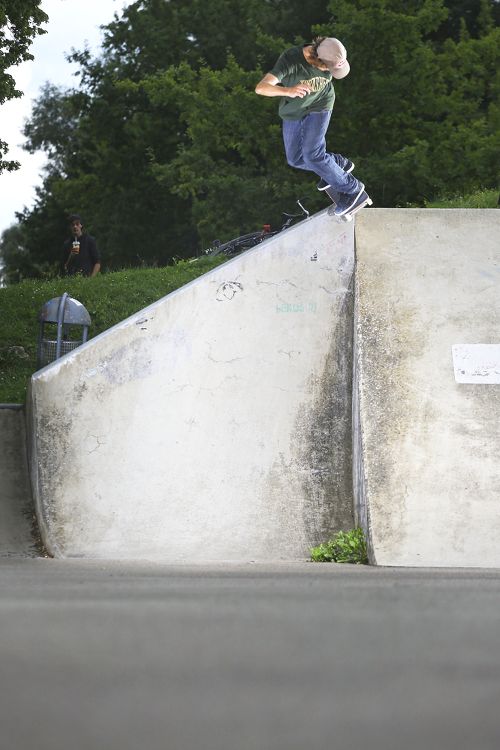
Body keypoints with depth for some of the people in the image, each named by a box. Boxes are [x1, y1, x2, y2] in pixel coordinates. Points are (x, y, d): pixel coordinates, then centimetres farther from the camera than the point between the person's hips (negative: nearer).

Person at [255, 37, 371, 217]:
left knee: (312, 155, -17)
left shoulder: (332, 56, -24)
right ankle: (339, 165, 34)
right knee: (296, 159, 12)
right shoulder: (290, 60, -35)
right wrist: (288, 91, -62)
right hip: (293, 112, 1)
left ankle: (352, 190, -4)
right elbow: (261, 88, -44)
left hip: (319, 107, -1)